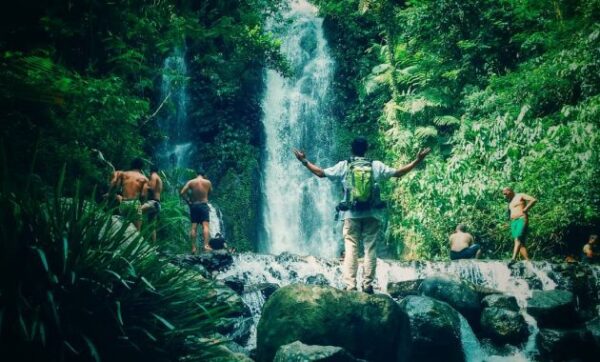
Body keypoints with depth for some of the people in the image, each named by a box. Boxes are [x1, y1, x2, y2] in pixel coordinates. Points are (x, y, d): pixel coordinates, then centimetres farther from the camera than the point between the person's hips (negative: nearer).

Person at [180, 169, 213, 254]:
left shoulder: (191, 182, 2)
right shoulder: (208, 182, 1)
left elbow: (182, 193, -6)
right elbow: (210, 192, 15)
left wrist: (188, 201, 2)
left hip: (194, 205, 2)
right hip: (204, 205, -2)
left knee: (193, 227, 3)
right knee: (205, 225, -7)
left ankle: (193, 248, 1)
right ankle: (206, 245, -20)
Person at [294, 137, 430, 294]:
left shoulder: (343, 166, 4)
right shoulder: (376, 166, 5)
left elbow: (321, 173, 4)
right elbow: (397, 173, 6)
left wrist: (304, 161, 12)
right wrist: (417, 161, 13)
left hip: (351, 214, 0)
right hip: (371, 213, 0)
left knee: (351, 249, 0)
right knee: (370, 248, 3)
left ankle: (350, 285, -4)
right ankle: (368, 284, 0)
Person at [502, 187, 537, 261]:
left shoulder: (520, 196, 3)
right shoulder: (510, 202, 25)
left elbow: (534, 200, -9)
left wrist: (525, 209, -10)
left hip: (522, 220, -8)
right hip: (513, 222, 8)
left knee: (518, 239, -22)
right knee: (520, 243, -2)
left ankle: (513, 259, -36)